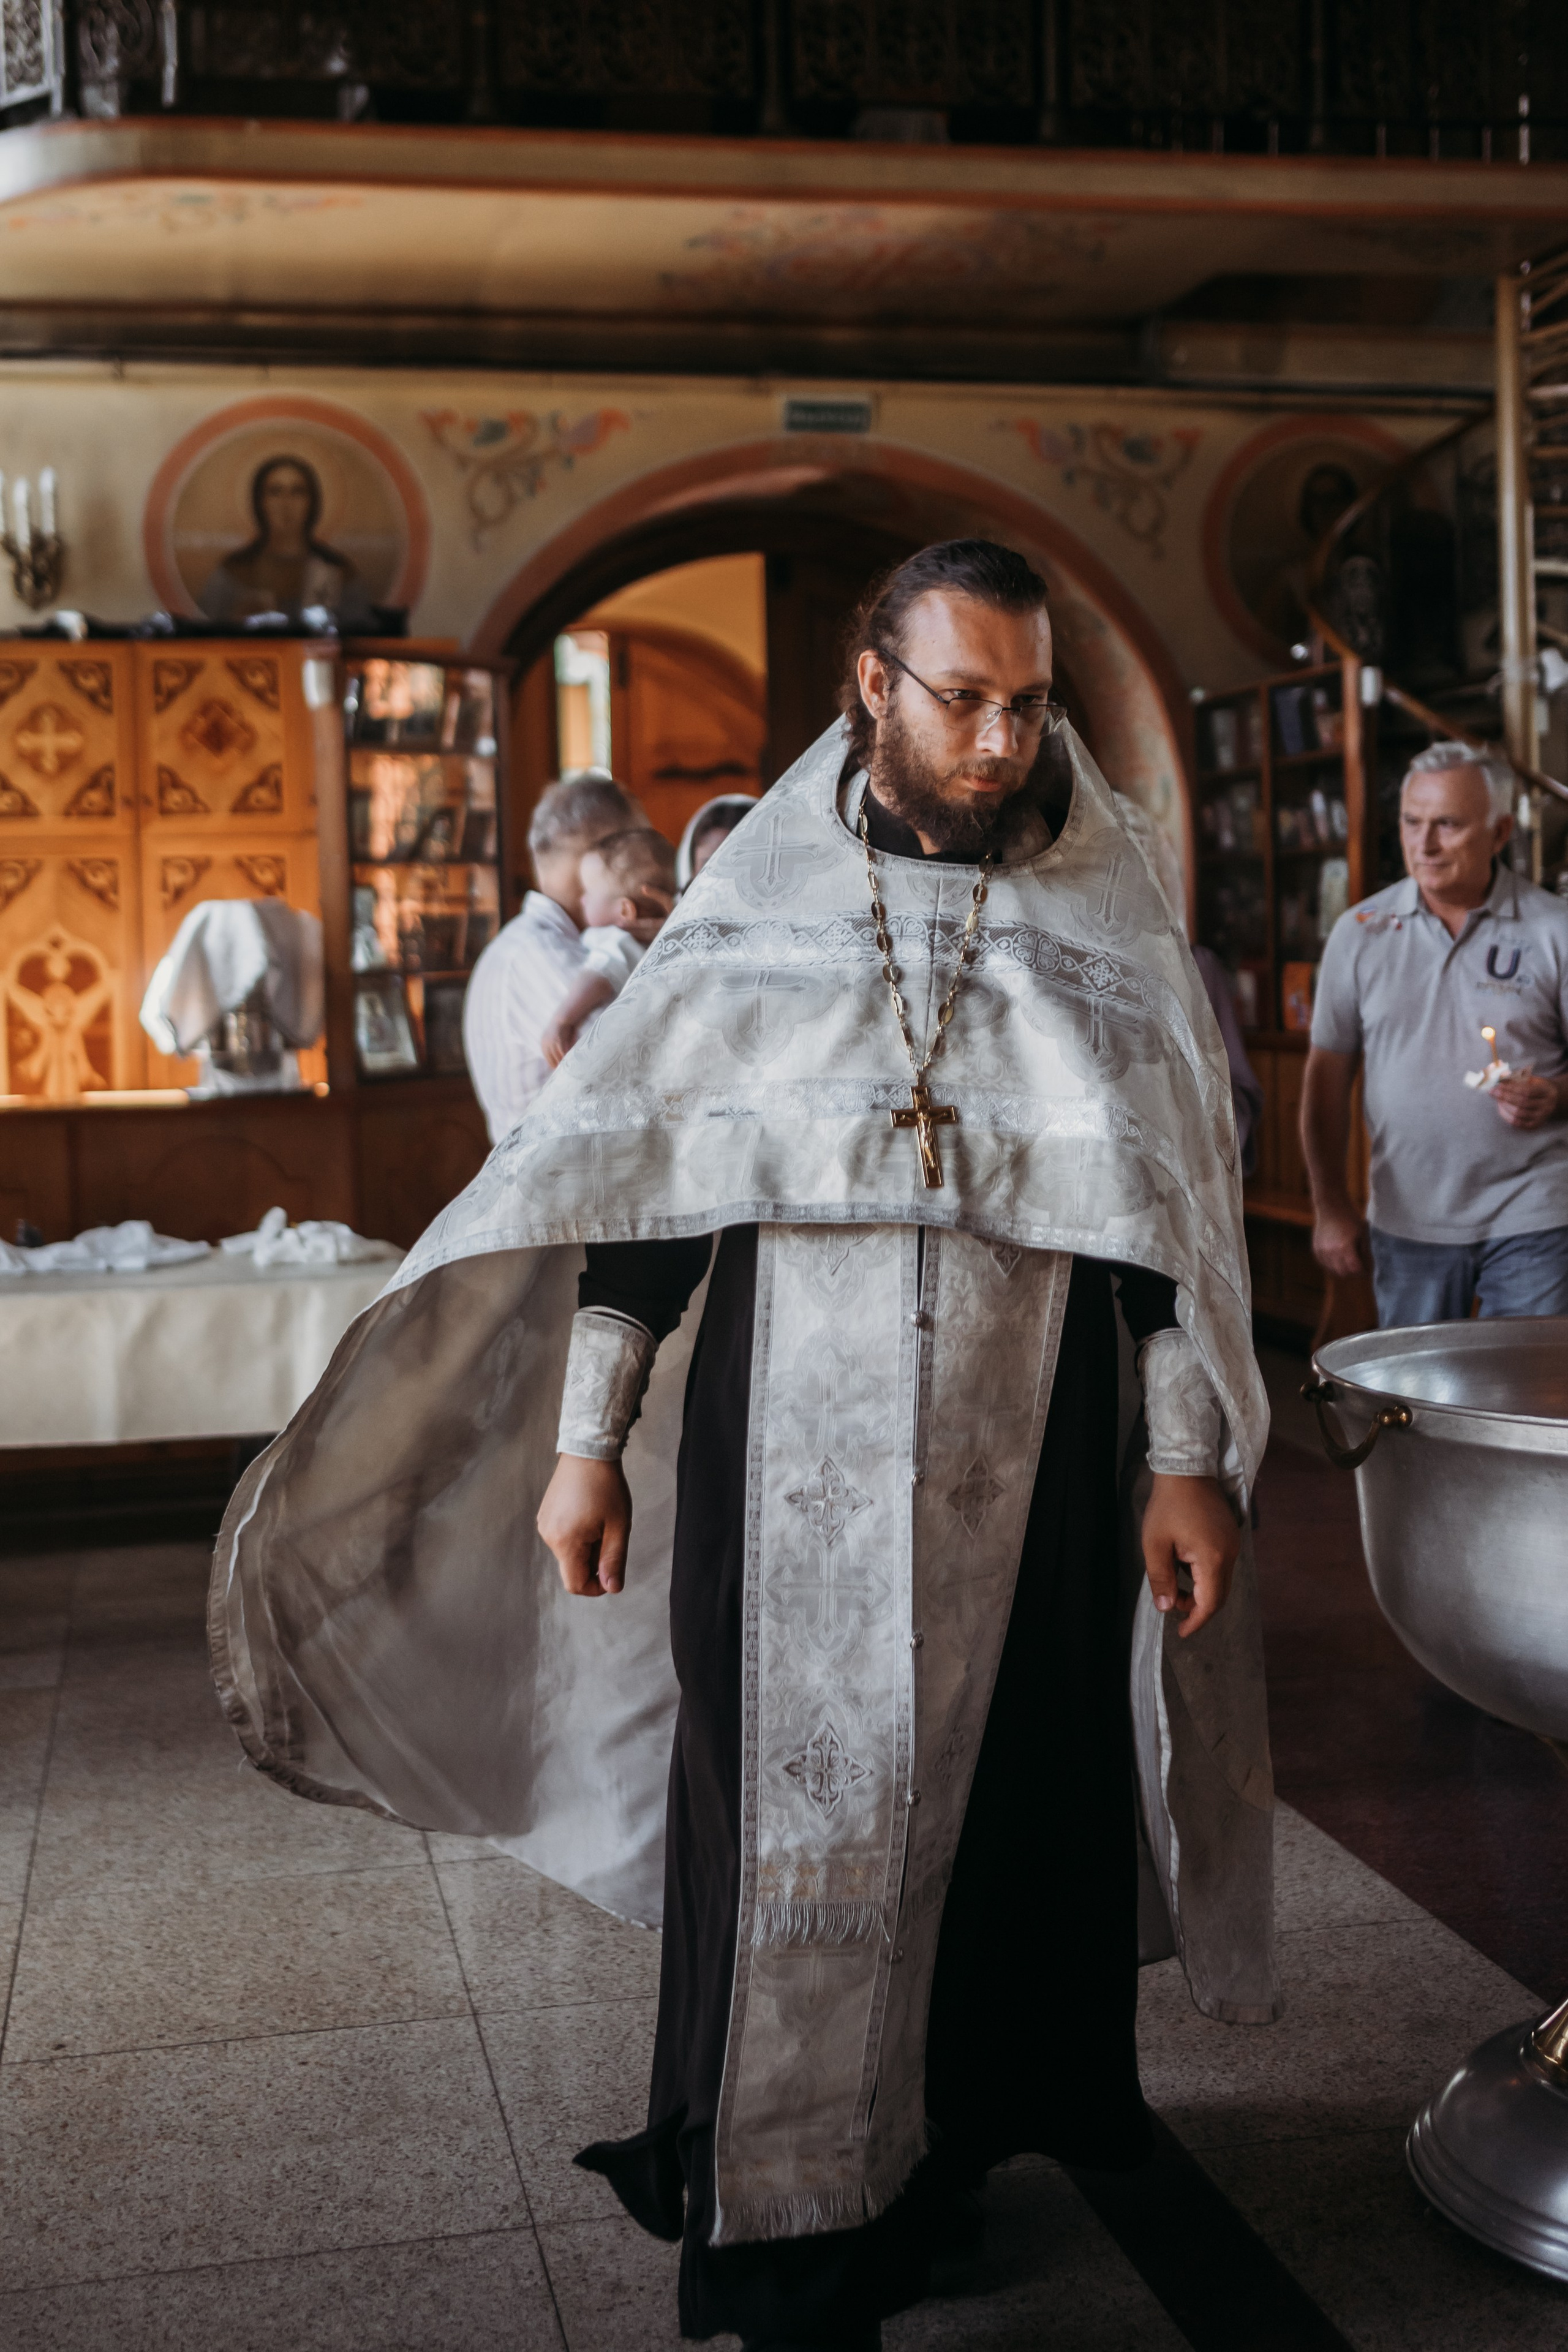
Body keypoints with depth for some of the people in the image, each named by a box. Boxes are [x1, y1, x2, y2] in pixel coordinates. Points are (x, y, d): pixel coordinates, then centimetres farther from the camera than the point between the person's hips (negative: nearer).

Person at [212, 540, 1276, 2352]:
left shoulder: (1107, 929, 4)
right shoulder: (754, 905, 2)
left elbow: (1174, 1221, 4)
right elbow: (637, 1185, 2)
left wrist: (1192, 1462, 1)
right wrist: (585, 1440, -1)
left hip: (1026, 1486, 1)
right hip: (780, 1475, -1)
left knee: (1002, 1821, 8)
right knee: (789, 1835, 3)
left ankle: (946, 2159, 30)